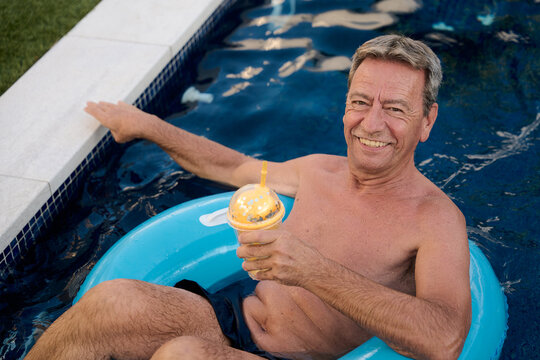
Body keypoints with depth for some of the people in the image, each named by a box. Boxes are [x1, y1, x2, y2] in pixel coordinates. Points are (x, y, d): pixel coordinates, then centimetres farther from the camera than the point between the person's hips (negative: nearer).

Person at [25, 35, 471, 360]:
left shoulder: (437, 218, -12)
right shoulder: (320, 170, 8)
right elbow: (236, 167, 27)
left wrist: (314, 271, -39)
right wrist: (146, 124, 29)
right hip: (234, 314, 6)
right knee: (114, 300, -23)